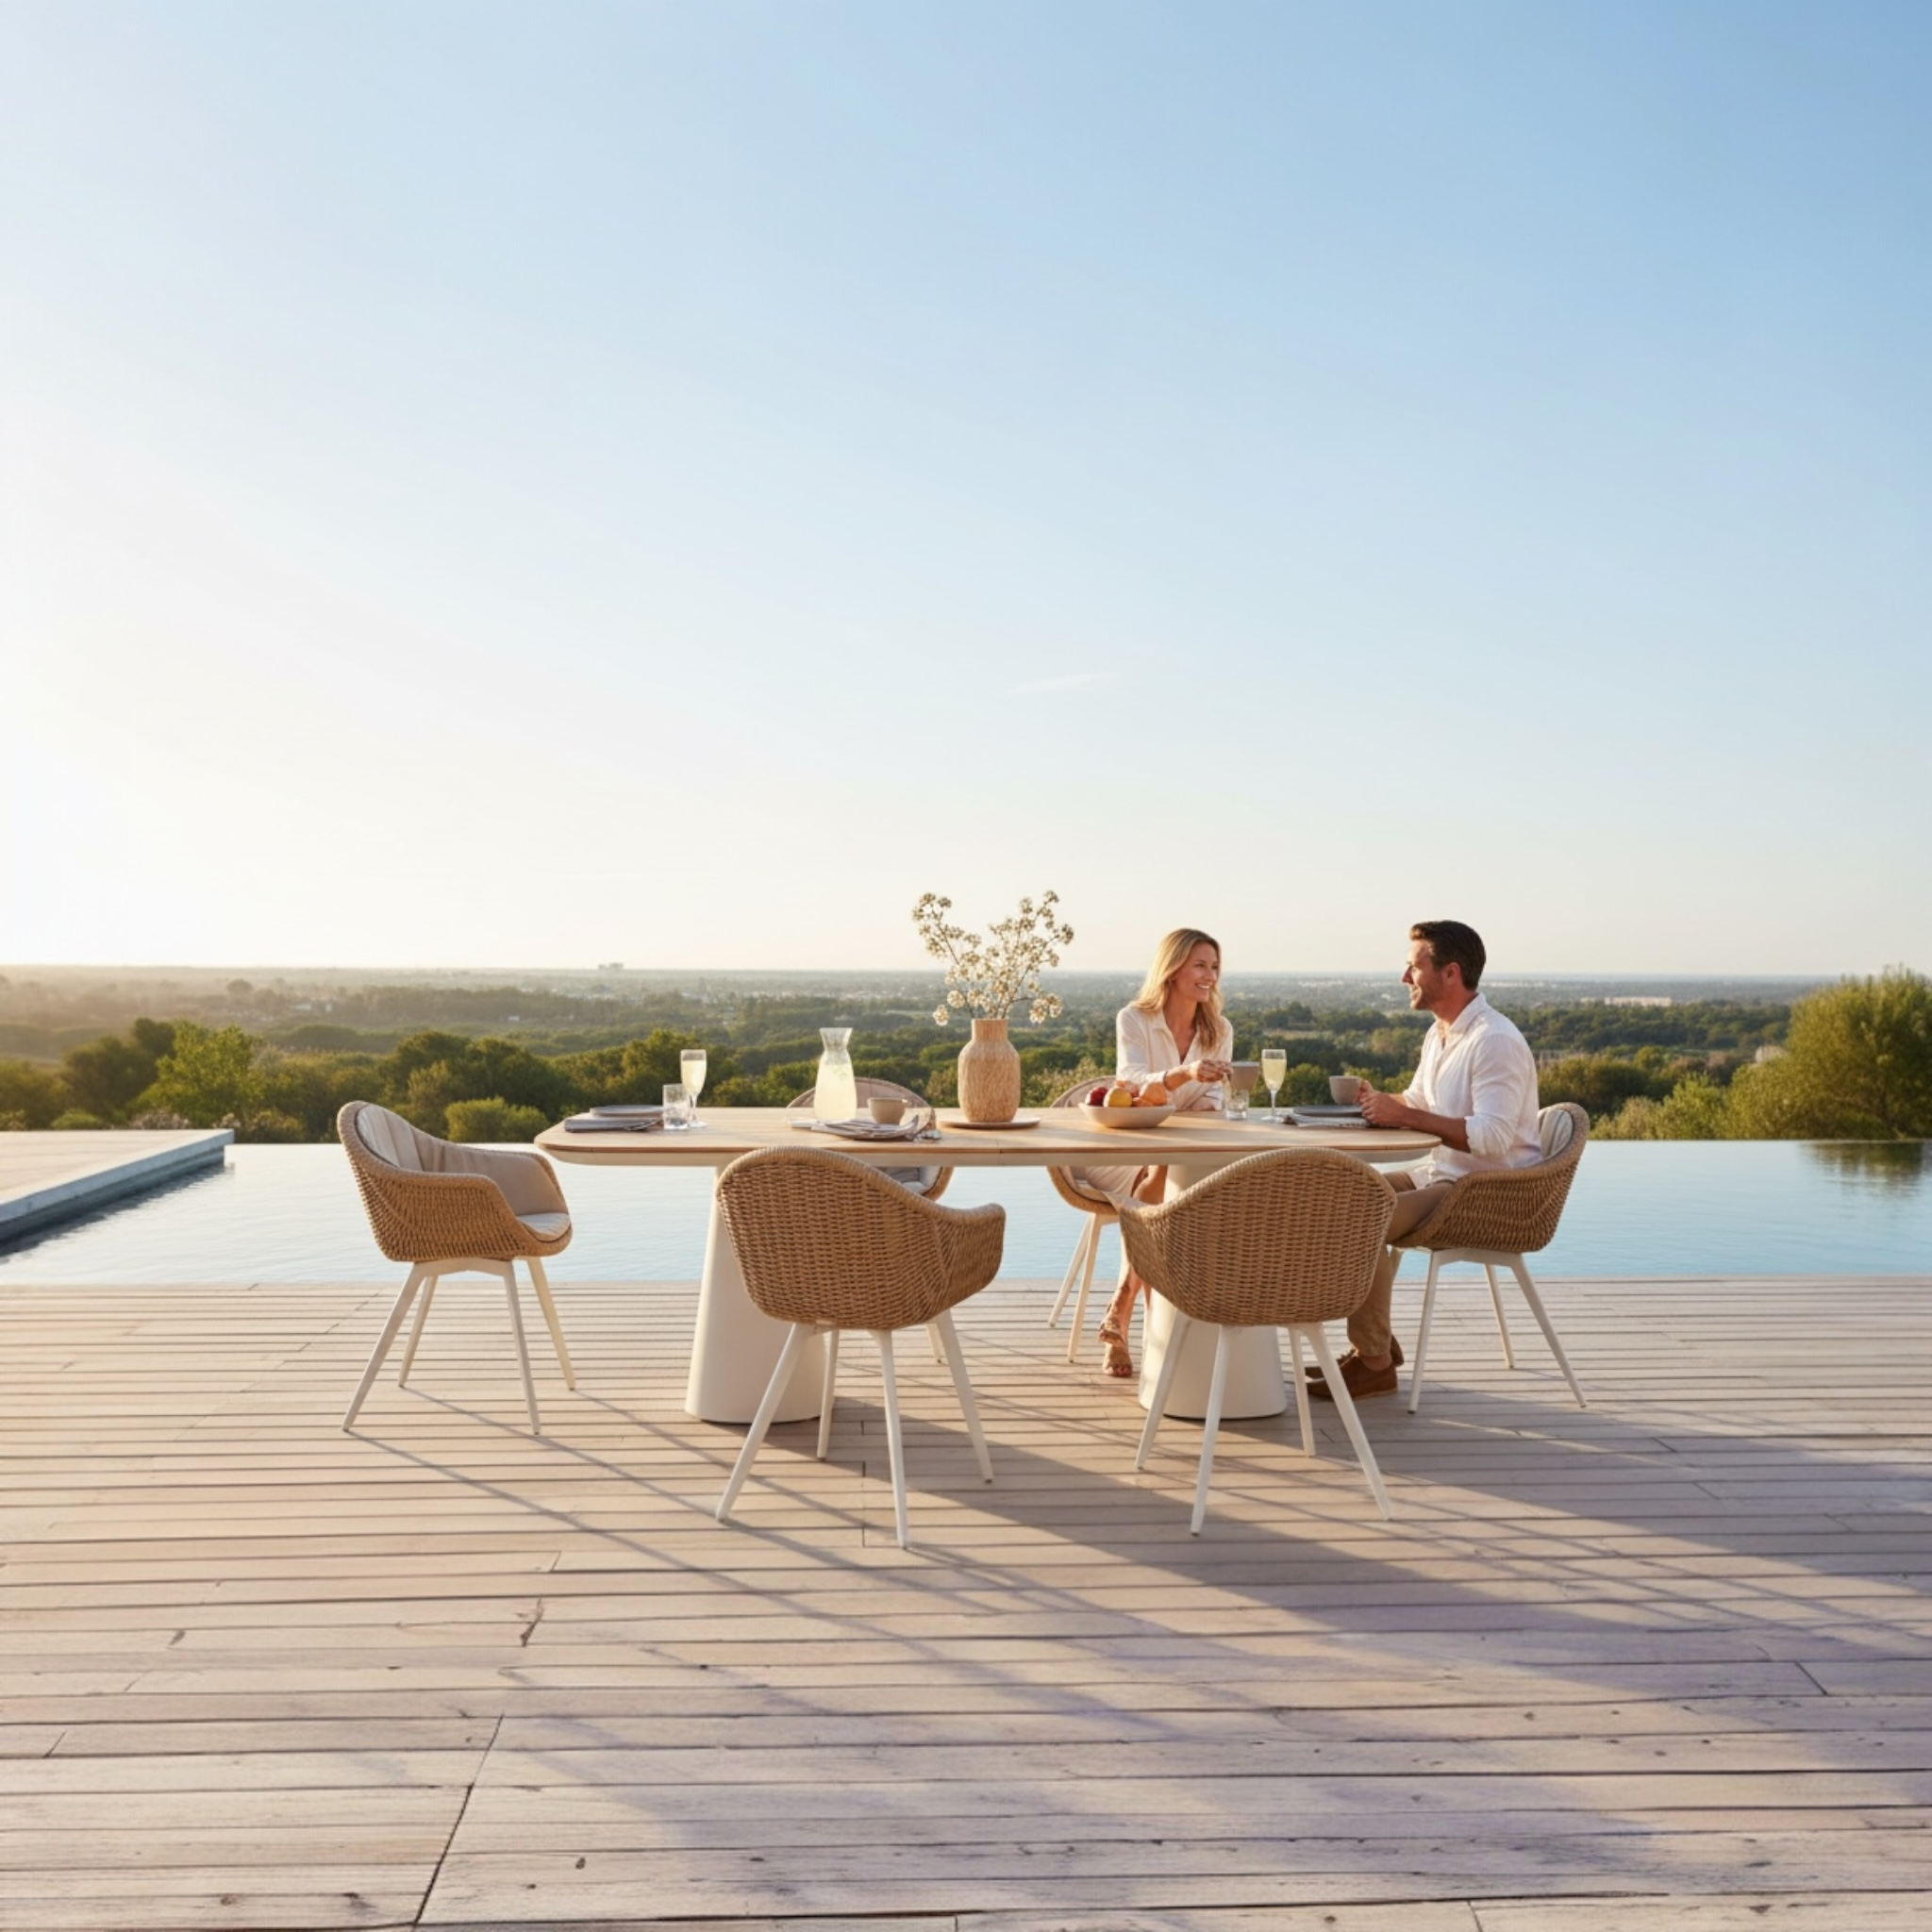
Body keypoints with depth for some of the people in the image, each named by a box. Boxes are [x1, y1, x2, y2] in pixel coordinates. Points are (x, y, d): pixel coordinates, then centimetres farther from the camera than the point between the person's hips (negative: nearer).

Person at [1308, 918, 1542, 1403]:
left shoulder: (1495, 1041, -20)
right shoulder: (1440, 1034, 12)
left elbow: (1492, 1137, -30)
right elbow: (1417, 1103, 25)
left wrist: (1404, 1116, -29)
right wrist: (1379, 1102, 2)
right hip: (1439, 1175, 10)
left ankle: (1374, 1364, -10)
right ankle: (1376, 1341, 12)